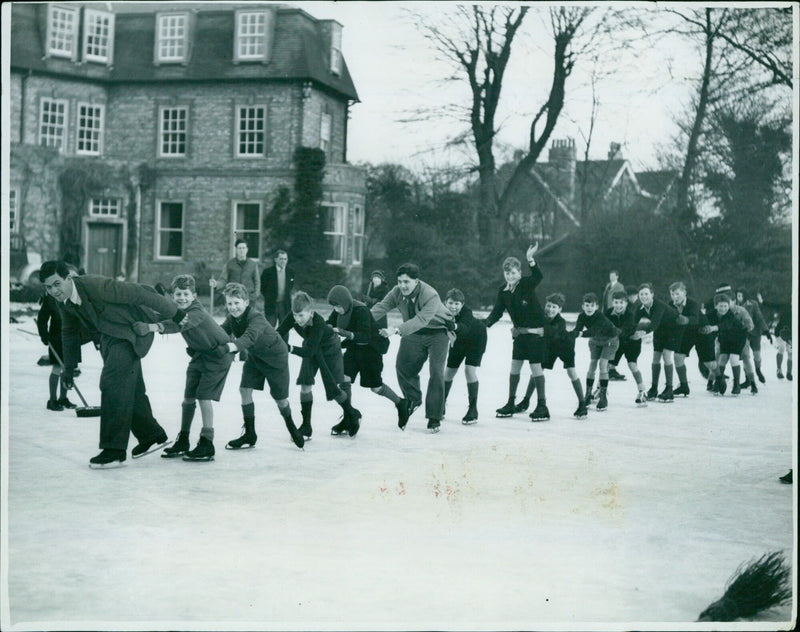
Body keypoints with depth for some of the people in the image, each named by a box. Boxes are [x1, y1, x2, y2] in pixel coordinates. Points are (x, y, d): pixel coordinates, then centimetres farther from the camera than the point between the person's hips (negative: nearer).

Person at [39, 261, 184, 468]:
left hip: (130, 332, -9)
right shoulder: (64, 299, -2)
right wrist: (69, 368, 23)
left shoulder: (96, 286, -29)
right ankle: (152, 435, 33)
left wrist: (174, 313, -18)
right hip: (109, 339, 9)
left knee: (112, 382, -18)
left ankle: (114, 449, -15)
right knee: (130, 388, 16)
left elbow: (140, 293, -24)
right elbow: (70, 333, 16)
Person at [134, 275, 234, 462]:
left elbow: (180, 324, -49)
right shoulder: (177, 311, -5)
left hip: (218, 355, -8)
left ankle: (207, 446, -8)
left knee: (204, 396, -14)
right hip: (200, 354, 8)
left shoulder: (197, 313, -31)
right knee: (188, 397, 8)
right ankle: (183, 442, 20)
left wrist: (153, 327, -65)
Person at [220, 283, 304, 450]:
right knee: (245, 390, -8)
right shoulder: (232, 318, -10)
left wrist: (234, 346, -72)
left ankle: (291, 426, 37)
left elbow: (250, 336, -53)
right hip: (254, 356, 6)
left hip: (275, 356, -6)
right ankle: (249, 435, 3)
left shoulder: (256, 317, -35)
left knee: (279, 396, 6)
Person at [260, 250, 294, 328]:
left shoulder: (290, 271, 1)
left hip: (285, 305, 3)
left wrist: (287, 294, 11)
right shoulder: (268, 271, -9)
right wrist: (268, 297, 4)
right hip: (271, 304, -3)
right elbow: (262, 287, 2)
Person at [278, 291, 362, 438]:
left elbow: (309, 351, -43)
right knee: (305, 385, -8)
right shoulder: (292, 317, -25)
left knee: (335, 389, -1)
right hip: (311, 349, 5)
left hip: (329, 350, -5)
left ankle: (352, 415, 28)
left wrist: (290, 348, -55)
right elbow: (279, 333, -25)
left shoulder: (318, 323, -40)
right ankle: (306, 427, 3)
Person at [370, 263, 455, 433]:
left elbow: (421, 319, -44)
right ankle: (413, 400, 28)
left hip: (437, 331, -5)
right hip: (413, 332, 5)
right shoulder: (397, 293, -14)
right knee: (403, 366, 1)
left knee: (436, 372, -12)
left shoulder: (431, 296, -33)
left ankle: (434, 417, -5)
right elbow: (380, 308, -21)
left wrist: (397, 330, -55)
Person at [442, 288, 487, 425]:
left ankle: (473, 411, -8)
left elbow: (465, 328, -58)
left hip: (476, 339, -5)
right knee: (449, 371, 10)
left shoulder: (466, 313, -39)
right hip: (459, 340, 5)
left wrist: (456, 327, -79)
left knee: (470, 370, -18)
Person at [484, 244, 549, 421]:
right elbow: (497, 312, 3)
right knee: (515, 366, 9)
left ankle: (542, 405, 0)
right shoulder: (503, 291, 3)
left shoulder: (527, 284, -13)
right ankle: (511, 404, 19)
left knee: (536, 366, -6)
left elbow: (539, 277, -34)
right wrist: (485, 323, -13)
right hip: (519, 333, 6)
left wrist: (530, 260, -49)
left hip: (535, 332, -6)